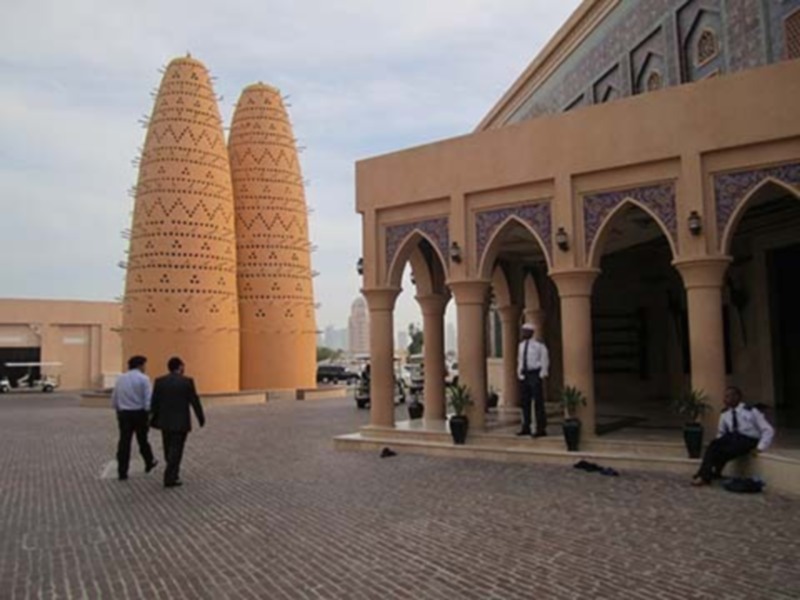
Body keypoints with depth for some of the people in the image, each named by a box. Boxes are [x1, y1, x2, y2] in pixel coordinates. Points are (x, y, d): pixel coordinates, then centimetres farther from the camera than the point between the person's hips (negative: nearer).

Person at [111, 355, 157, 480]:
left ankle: (122, 472, 4)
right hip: (139, 413, -3)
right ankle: (149, 463, 31)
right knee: (142, 440, 14)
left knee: (124, 442, 4)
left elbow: (114, 399, 11)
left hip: (124, 413, 3)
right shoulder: (143, 378, -9)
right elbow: (148, 399, -14)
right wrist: (149, 414, -5)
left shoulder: (121, 378, 7)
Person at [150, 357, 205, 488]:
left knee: (169, 449, 18)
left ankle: (173, 472, 33)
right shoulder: (187, 381, -11)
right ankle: (170, 478, -3)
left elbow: (154, 402, 2)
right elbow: (195, 401, -7)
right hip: (181, 422, -4)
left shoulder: (159, 381, -1)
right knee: (176, 450, 0)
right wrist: (201, 418, 4)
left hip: (165, 421, 4)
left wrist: (154, 420, 12)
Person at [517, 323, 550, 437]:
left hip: (535, 374, -7)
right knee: (525, 401, 10)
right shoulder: (521, 345, 10)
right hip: (524, 375, 7)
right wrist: (519, 373, 12)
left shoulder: (539, 346, -10)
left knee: (538, 402, -4)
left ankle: (541, 429, 3)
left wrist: (542, 374, -7)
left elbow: (545, 360, -5)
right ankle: (526, 428, 19)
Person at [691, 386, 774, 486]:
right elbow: (721, 432, 22)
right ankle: (704, 473, -34)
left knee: (726, 451, -33)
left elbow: (768, 430, -3)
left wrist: (760, 447, -13)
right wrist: (719, 443, 1)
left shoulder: (752, 411, -3)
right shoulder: (725, 414, 11)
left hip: (748, 440, -4)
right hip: (730, 437, 4)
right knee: (713, 445, -28)